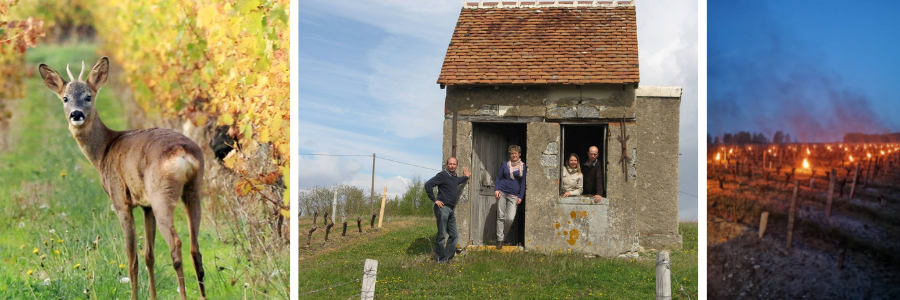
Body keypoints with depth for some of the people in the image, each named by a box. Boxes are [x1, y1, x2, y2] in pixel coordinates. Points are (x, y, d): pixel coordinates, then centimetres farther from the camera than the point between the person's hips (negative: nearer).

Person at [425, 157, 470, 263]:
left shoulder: (454, 177, 16)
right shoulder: (442, 175, -10)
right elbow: (428, 185, -17)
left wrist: (466, 177, 48)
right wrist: (434, 200, -16)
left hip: (451, 210, 9)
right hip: (443, 208, -9)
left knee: (454, 235, 10)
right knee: (442, 235, -6)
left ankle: (449, 258, 17)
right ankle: (441, 261, -1)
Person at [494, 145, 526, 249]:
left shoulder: (523, 166, 7)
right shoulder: (505, 165, 9)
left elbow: (523, 182, 8)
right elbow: (499, 177, 11)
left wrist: (520, 196, 2)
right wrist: (496, 189, -4)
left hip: (514, 195, -1)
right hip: (502, 193, 1)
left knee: (510, 218, -11)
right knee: (501, 217, -2)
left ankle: (503, 236, 12)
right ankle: (500, 239, 3)